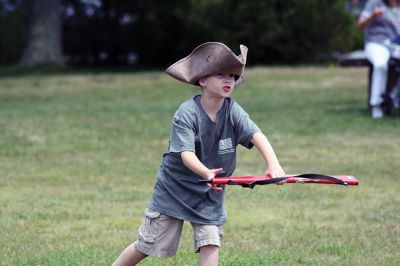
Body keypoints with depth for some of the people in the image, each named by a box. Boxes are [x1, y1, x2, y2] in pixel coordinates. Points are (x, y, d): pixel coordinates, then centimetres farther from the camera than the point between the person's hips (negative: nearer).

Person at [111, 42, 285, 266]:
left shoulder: (232, 111, -12)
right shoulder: (187, 113, -22)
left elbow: (256, 135, -27)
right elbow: (186, 154, -33)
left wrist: (273, 164, -46)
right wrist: (205, 173, -55)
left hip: (210, 195, 3)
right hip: (174, 188, -3)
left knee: (211, 245, -9)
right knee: (145, 247, 5)